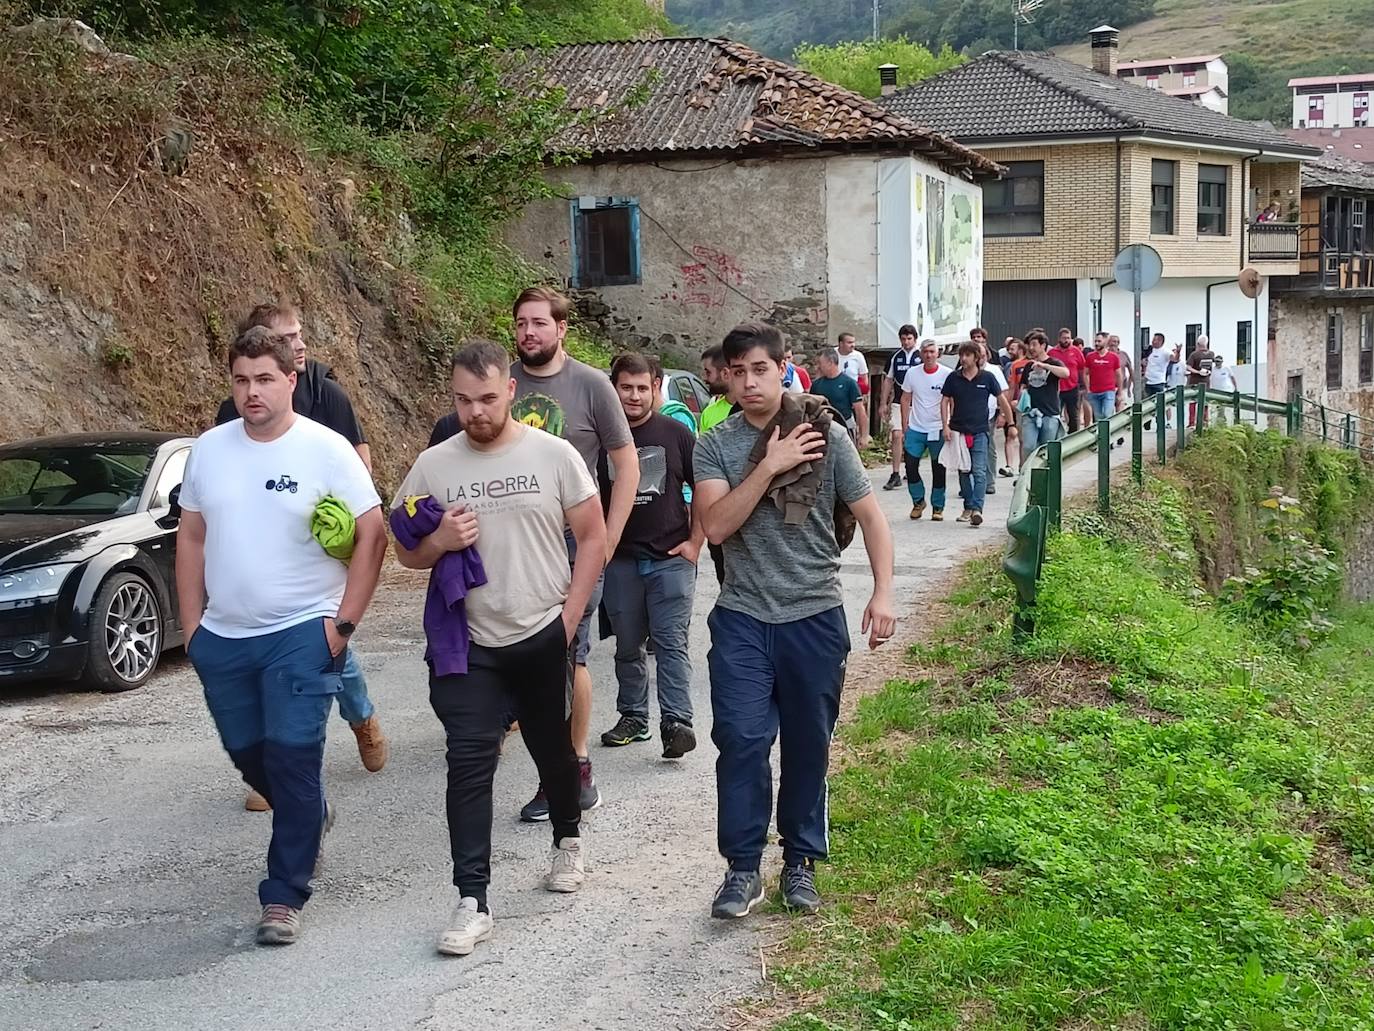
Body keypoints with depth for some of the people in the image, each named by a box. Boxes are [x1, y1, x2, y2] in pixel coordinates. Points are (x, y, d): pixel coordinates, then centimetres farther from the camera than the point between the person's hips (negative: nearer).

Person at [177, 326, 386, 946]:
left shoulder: (326, 450, -9)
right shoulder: (209, 450, 5)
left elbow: (371, 537, -8)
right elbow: (192, 538, 11)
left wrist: (344, 622, -12)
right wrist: (192, 624, 7)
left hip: (301, 635, -5)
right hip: (222, 638, 5)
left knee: (292, 757, -7)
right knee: (246, 754, 15)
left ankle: (285, 896, 3)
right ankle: (311, 817, 44)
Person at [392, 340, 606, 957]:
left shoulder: (553, 455, -6)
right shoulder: (433, 466, -2)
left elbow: (593, 537, 0)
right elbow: (407, 553, 6)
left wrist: (570, 616, -6)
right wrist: (439, 542, -17)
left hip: (543, 636, 0)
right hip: (471, 645, 0)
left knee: (553, 748, 18)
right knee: (469, 763, -9)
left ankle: (567, 840, 44)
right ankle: (472, 901, -6)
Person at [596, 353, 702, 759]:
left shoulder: (676, 435, 1)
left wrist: (694, 543, -1)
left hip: (671, 558, -2)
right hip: (619, 560, 2)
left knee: (671, 641, -8)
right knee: (628, 645, 10)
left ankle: (676, 722, -11)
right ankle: (633, 718, 21)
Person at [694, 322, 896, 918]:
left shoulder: (826, 436, -2)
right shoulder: (716, 446, -1)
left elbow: (870, 516, 2)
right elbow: (715, 526, -14)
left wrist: (883, 593, -6)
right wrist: (769, 466, -19)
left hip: (815, 617, 0)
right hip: (742, 618, 0)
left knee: (808, 745, 9)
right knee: (741, 740, -7)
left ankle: (800, 861, 24)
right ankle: (743, 868, 5)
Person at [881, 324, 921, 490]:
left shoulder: (922, 357, -1)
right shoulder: (895, 357, 7)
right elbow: (888, 380, 13)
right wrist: (884, 403, 10)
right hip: (898, 402, 1)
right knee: (896, 435, -10)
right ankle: (895, 475, -9)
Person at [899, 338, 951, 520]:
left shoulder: (947, 374, -6)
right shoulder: (912, 373, 2)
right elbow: (905, 400, 8)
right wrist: (904, 428, 5)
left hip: (938, 430, -2)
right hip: (915, 429, 2)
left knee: (938, 469, 5)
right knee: (911, 466, -2)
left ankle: (938, 507, 17)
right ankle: (918, 501, 19)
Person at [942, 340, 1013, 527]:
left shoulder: (987, 378, -2)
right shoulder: (954, 378, 2)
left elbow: (1002, 400, 6)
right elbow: (945, 401, 7)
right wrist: (946, 426, -3)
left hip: (979, 432, -3)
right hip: (958, 431, 3)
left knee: (979, 471, -11)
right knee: (964, 472, 11)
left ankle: (977, 508, -19)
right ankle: (968, 507, 21)